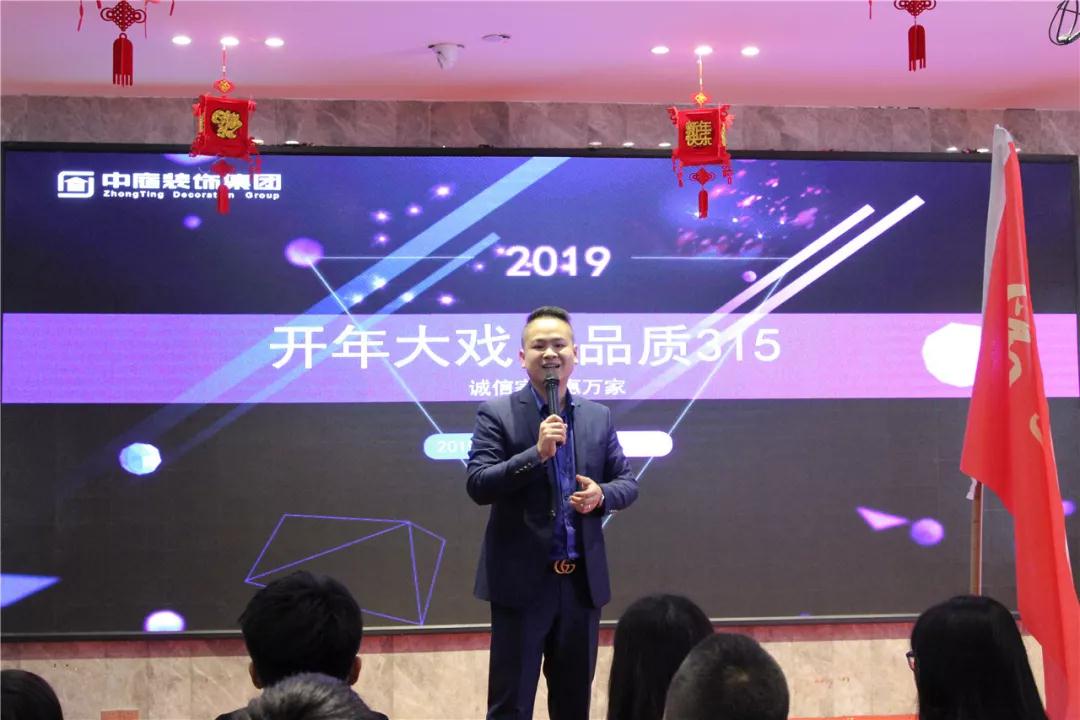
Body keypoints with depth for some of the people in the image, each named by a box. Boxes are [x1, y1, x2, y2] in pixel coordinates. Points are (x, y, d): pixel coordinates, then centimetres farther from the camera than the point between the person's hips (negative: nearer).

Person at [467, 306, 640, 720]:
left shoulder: (598, 417, 9)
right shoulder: (497, 414, -4)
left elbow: (627, 482, 12)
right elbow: (478, 486, -13)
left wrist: (602, 495, -11)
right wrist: (537, 453, -24)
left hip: (583, 581, 4)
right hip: (522, 581, -4)